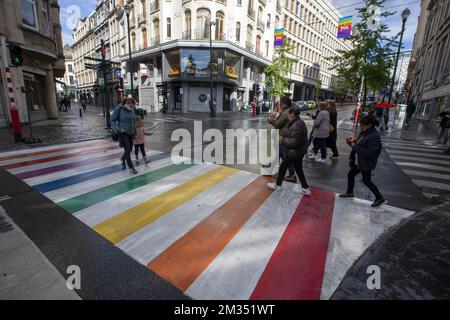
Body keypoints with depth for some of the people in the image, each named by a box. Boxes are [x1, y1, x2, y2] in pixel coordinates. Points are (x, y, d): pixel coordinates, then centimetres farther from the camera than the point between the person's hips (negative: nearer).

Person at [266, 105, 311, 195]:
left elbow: (295, 141, -28)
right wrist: (285, 136, 6)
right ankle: (305, 188, 26)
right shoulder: (300, 122, 7)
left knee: (282, 167, 8)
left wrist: (283, 140, -17)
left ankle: (277, 185, 26)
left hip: (294, 152, -10)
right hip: (299, 151, 10)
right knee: (299, 170, 18)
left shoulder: (296, 125, -25)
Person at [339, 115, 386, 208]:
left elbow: (368, 153, -31)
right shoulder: (363, 133, 2)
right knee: (350, 175, 17)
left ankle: (380, 198, 22)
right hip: (358, 161, 9)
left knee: (366, 181, 3)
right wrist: (351, 142, -6)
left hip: (366, 164, -9)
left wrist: (355, 146, -27)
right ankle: (349, 193, 36)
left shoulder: (374, 137, -26)